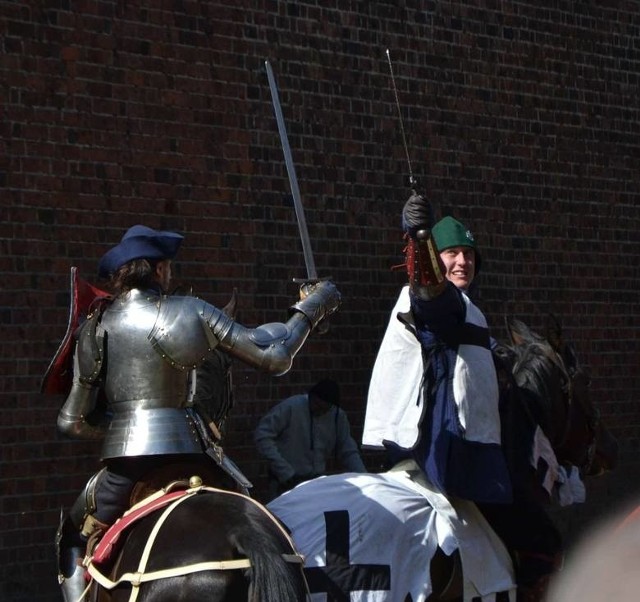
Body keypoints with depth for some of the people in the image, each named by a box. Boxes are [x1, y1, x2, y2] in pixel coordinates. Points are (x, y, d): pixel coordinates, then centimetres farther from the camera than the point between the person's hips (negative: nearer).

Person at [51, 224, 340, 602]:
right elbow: (274, 358, 3)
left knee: (75, 540, 26)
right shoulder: (193, 313, 2)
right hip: (188, 452, -1)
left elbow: (73, 422, 8)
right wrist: (308, 310, 18)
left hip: (124, 461, 1)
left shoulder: (96, 327, 8)